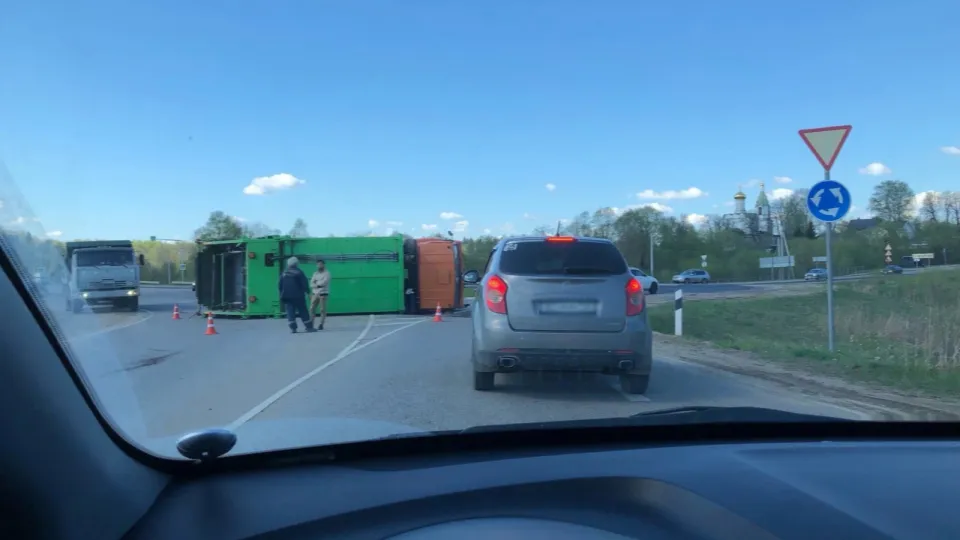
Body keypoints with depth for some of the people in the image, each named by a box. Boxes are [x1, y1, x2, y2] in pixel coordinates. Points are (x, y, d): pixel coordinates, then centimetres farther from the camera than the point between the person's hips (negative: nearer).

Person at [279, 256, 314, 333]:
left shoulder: (284, 273, 8)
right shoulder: (299, 272, -7)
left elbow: (280, 285, 12)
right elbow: (304, 283, -10)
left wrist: (282, 294, 20)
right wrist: (307, 291, 1)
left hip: (287, 296, 4)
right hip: (298, 296, -3)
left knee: (290, 312, 4)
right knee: (303, 311, 2)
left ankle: (293, 328, -4)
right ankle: (309, 327, 6)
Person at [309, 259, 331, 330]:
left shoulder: (327, 273, -3)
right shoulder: (315, 273, 14)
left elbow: (324, 282, -17)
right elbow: (311, 284, 4)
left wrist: (316, 283, -5)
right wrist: (318, 285, -13)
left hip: (323, 293, -5)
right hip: (315, 293, 5)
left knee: (322, 310, -4)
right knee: (312, 308, 1)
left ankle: (321, 325, 0)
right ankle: (310, 324, 5)